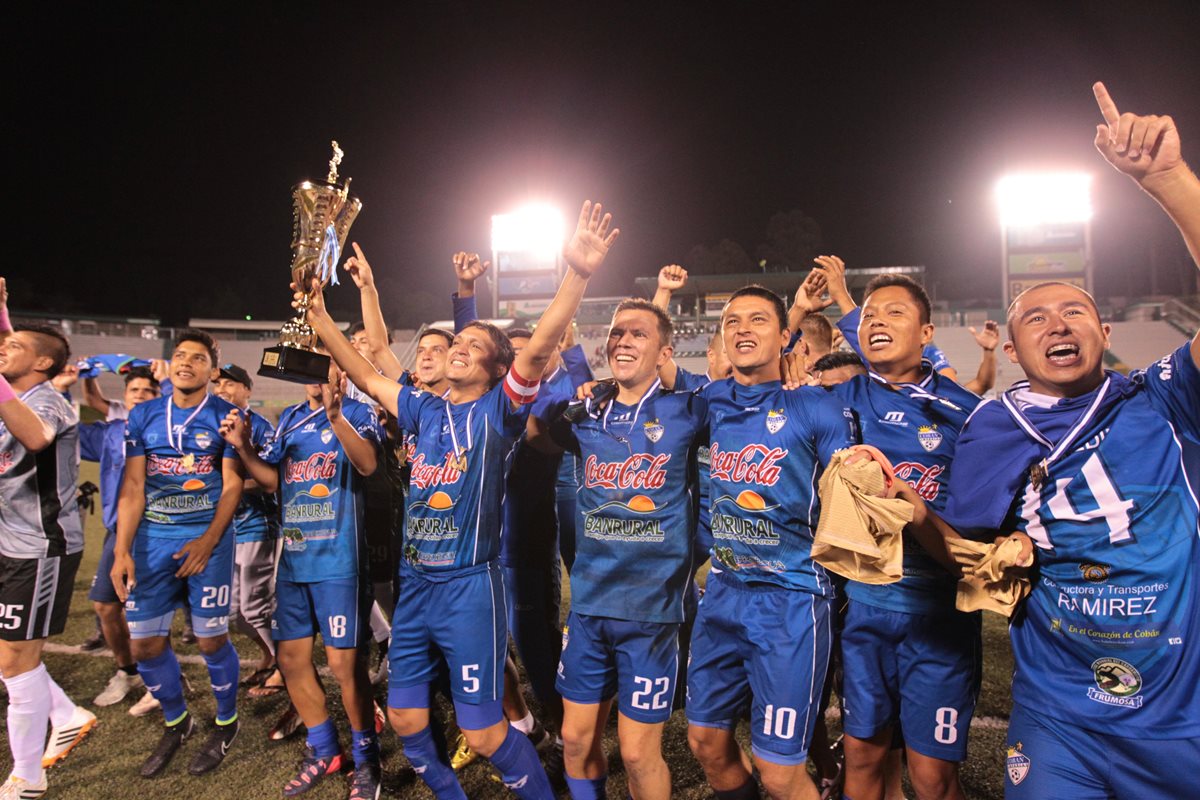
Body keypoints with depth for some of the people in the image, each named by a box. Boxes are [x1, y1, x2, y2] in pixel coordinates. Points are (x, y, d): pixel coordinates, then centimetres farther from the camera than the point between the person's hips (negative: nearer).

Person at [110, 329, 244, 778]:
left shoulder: (225, 416, -3)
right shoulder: (143, 416, 7)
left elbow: (232, 485, -5)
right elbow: (133, 487, 4)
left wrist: (208, 541, -14)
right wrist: (122, 550, -3)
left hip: (207, 535, -4)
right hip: (152, 537, 4)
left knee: (211, 639, 0)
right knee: (146, 641, 7)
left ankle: (226, 723, 24)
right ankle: (176, 723, 30)